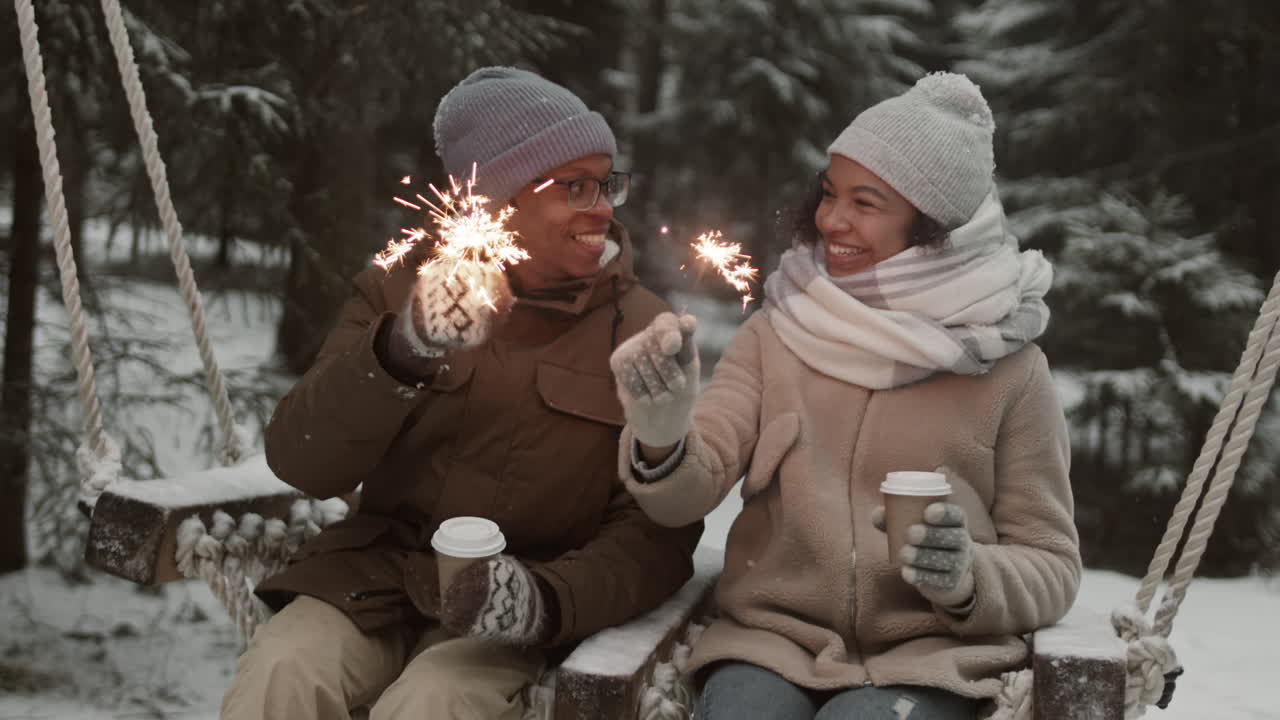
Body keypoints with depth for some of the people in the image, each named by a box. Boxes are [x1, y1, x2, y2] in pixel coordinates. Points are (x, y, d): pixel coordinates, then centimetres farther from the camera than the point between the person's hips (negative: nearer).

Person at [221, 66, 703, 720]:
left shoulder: (642, 334, -1)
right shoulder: (402, 286, 4)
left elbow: (655, 536, -3)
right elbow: (300, 464, -6)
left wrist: (547, 598, -24)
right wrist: (403, 352, -25)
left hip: (508, 619, -2)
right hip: (375, 583, 2)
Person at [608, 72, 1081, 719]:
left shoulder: (1007, 368, -1)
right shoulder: (774, 333, 6)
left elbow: (1052, 569, 4)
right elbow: (688, 494, -4)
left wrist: (968, 578, -17)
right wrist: (660, 442, -26)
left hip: (931, 657, -1)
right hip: (774, 641, 2)